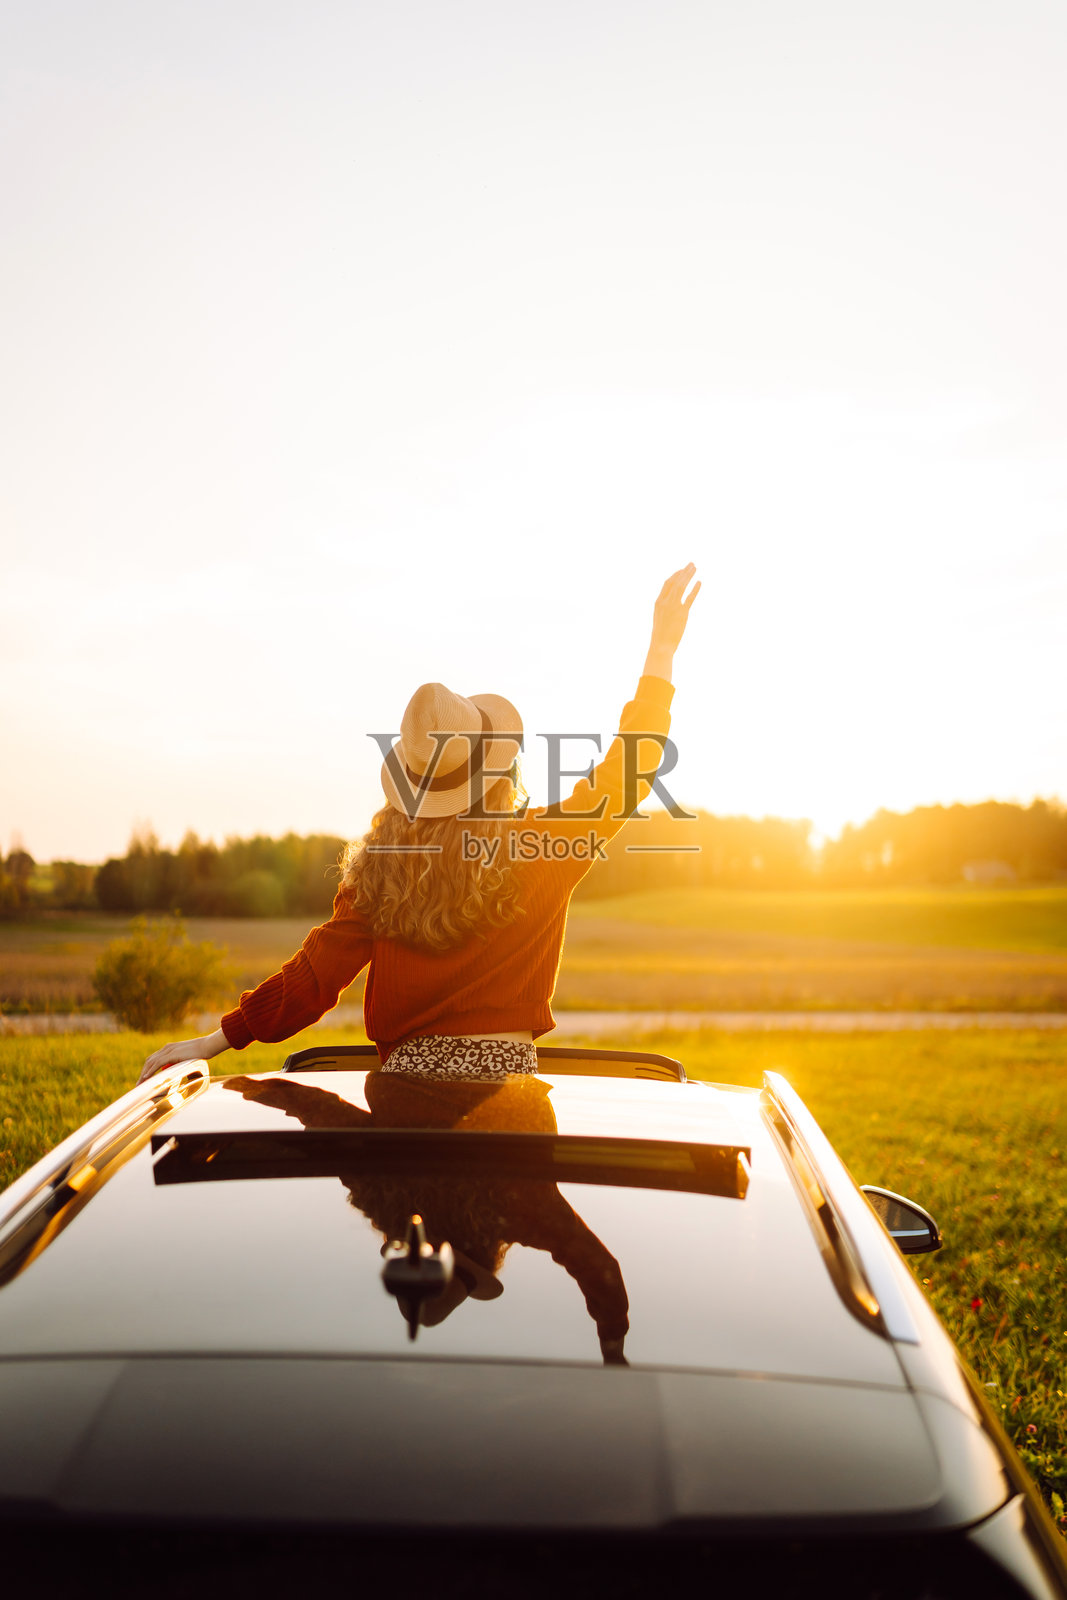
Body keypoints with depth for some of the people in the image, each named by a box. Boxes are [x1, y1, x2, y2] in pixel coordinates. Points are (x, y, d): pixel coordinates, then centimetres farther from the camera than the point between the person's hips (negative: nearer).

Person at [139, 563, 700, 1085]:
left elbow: (312, 980, -2)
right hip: (505, 1077, -1)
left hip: (409, 1074, 1)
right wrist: (662, 650, 12)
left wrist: (218, 1039, 10)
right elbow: (629, 771, 4)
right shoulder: (539, 851, -7)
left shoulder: (380, 868, -4)